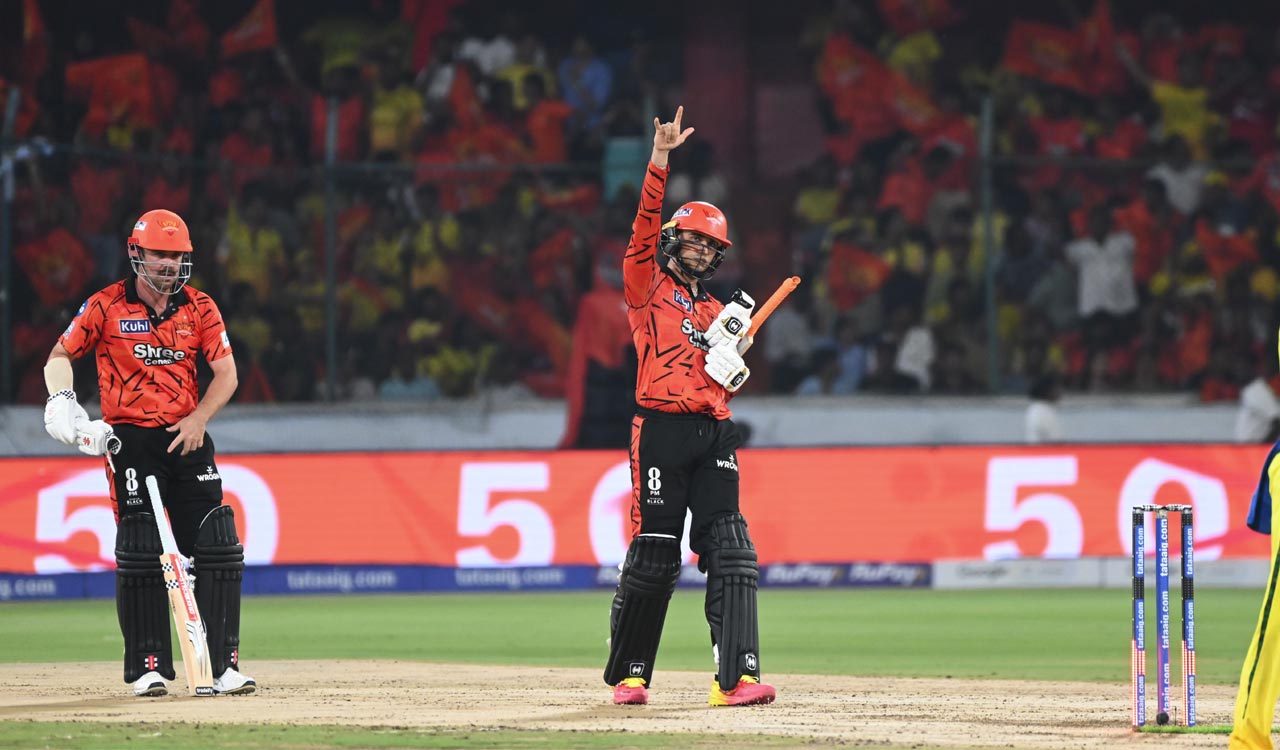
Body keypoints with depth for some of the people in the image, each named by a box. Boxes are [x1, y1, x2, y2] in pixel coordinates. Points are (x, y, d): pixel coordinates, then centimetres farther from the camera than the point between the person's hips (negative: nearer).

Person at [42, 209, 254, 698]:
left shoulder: (199, 308, 5)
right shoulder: (106, 307, -2)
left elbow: (226, 373, 4)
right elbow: (60, 355, 4)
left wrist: (199, 418, -12)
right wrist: (61, 401, -15)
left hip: (187, 438, 2)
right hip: (130, 440, -2)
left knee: (218, 548, -5)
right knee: (140, 555, -5)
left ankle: (224, 666, -1)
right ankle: (148, 668, 2)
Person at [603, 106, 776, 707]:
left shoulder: (717, 313, 24)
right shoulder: (648, 290, 9)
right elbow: (644, 228, -7)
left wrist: (732, 357, 0)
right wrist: (659, 161, -16)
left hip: (714, 433, 5)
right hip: (662, 428, -5)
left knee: (731, 555, -7)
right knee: (652, 556, -4)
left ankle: (735, 677, -13)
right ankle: (628, 675, 10)